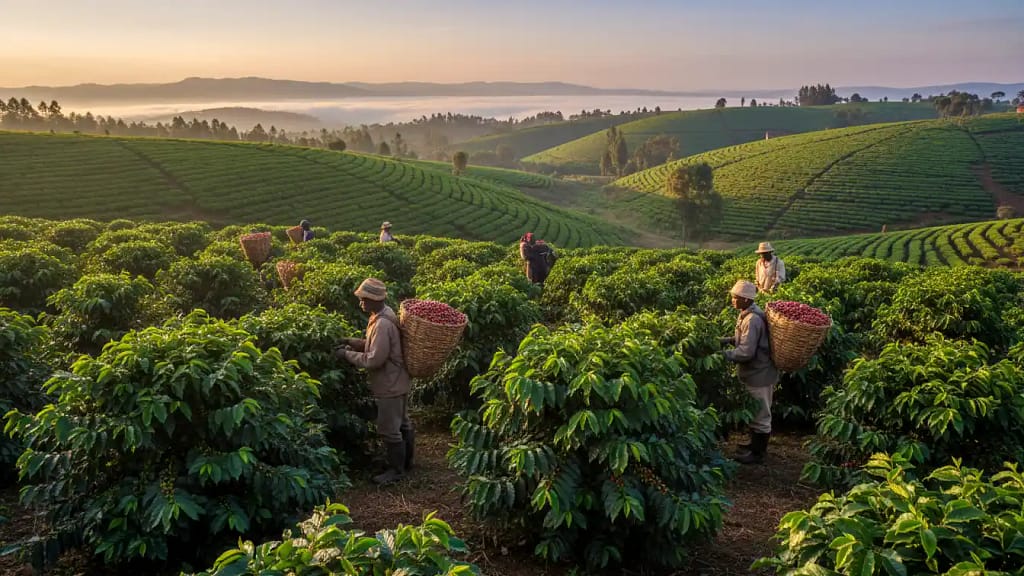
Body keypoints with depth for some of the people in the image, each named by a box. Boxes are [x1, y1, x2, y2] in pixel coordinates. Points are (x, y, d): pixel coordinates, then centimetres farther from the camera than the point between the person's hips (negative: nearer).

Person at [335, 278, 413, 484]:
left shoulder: (382, 324, -27)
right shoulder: (385, 315, 5)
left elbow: (374, 359, -27)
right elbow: (377, 345, 16)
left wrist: (348, 354, -16)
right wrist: (353, 342, 4)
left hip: (389, 385, -10)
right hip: (397, 381, 10)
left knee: (389, 429, 2)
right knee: (402, 423, 21)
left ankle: (397, 469, 14)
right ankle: (406, 460, 36)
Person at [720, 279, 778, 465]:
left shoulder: (752, 320, -28)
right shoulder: (748, 314, 4)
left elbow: (746, 352, -30)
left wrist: (723, 355, -23)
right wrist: (728, 339, 4)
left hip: (759, 375, -10)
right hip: (757, 372, 10)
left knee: (760, 414, 4)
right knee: (756, 412, 23)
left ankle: (757, 453, 16)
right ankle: (756, 444, 38)